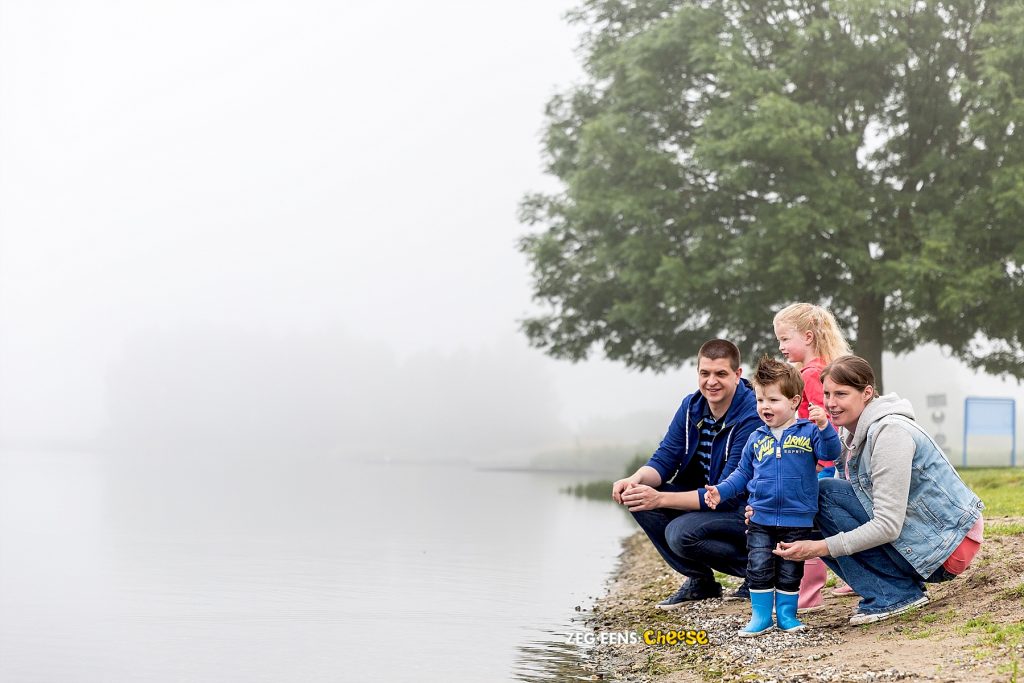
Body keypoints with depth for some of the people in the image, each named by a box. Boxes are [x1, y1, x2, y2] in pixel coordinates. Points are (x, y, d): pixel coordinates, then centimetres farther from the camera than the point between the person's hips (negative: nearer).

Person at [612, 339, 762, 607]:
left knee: (681, 533, -31)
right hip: (703, 499, 8)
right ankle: (699, 580, 2)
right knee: (638, 498, -11)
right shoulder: (692, 407, -1)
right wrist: (636, 480, -26)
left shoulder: (752, 418, -24)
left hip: (745, 509, -8)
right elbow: (665, 459, -1)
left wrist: (661, 498, -35)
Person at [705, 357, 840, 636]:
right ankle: (761, 616, 12)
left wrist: (824, 427, -31)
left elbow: (830, 453, -17)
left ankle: (787, 614, 21)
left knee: (790, 571, 8)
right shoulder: (756, 438, 6)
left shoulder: (807, 432, -5)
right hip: (761, 518, 3)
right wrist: (720, 491, 2)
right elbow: (743, 473, 13)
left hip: (797, 519, -3)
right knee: (758, 569, 2)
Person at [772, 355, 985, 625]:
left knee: (825, 493, -16)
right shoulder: (852, 433, 7)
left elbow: (889, 526, -25)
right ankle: (904, 589, 5)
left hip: (948, 549, -9)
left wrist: (820, 548, -27)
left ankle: (893, 596, -10)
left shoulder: (889, 432, -21)